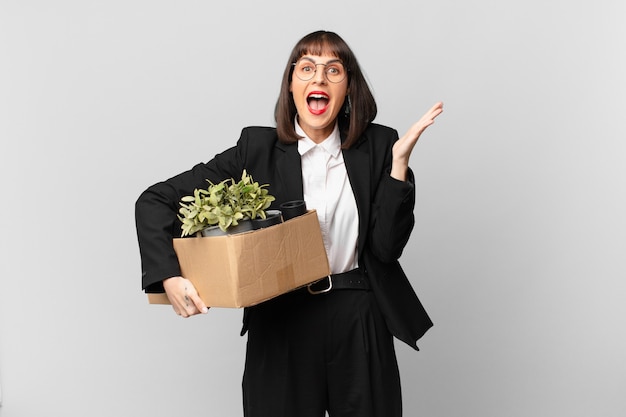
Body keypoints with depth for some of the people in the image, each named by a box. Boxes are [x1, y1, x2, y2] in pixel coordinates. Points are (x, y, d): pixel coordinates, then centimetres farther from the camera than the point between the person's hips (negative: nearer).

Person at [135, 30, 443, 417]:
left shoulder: (377, 146, 0)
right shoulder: (258, 149, -4)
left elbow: (387, 247, -7)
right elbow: (154, 202, -4)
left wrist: (400, 158, -12)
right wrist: (169, 276, -19)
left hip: (360, 326, 1)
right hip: (280, 326, -1)